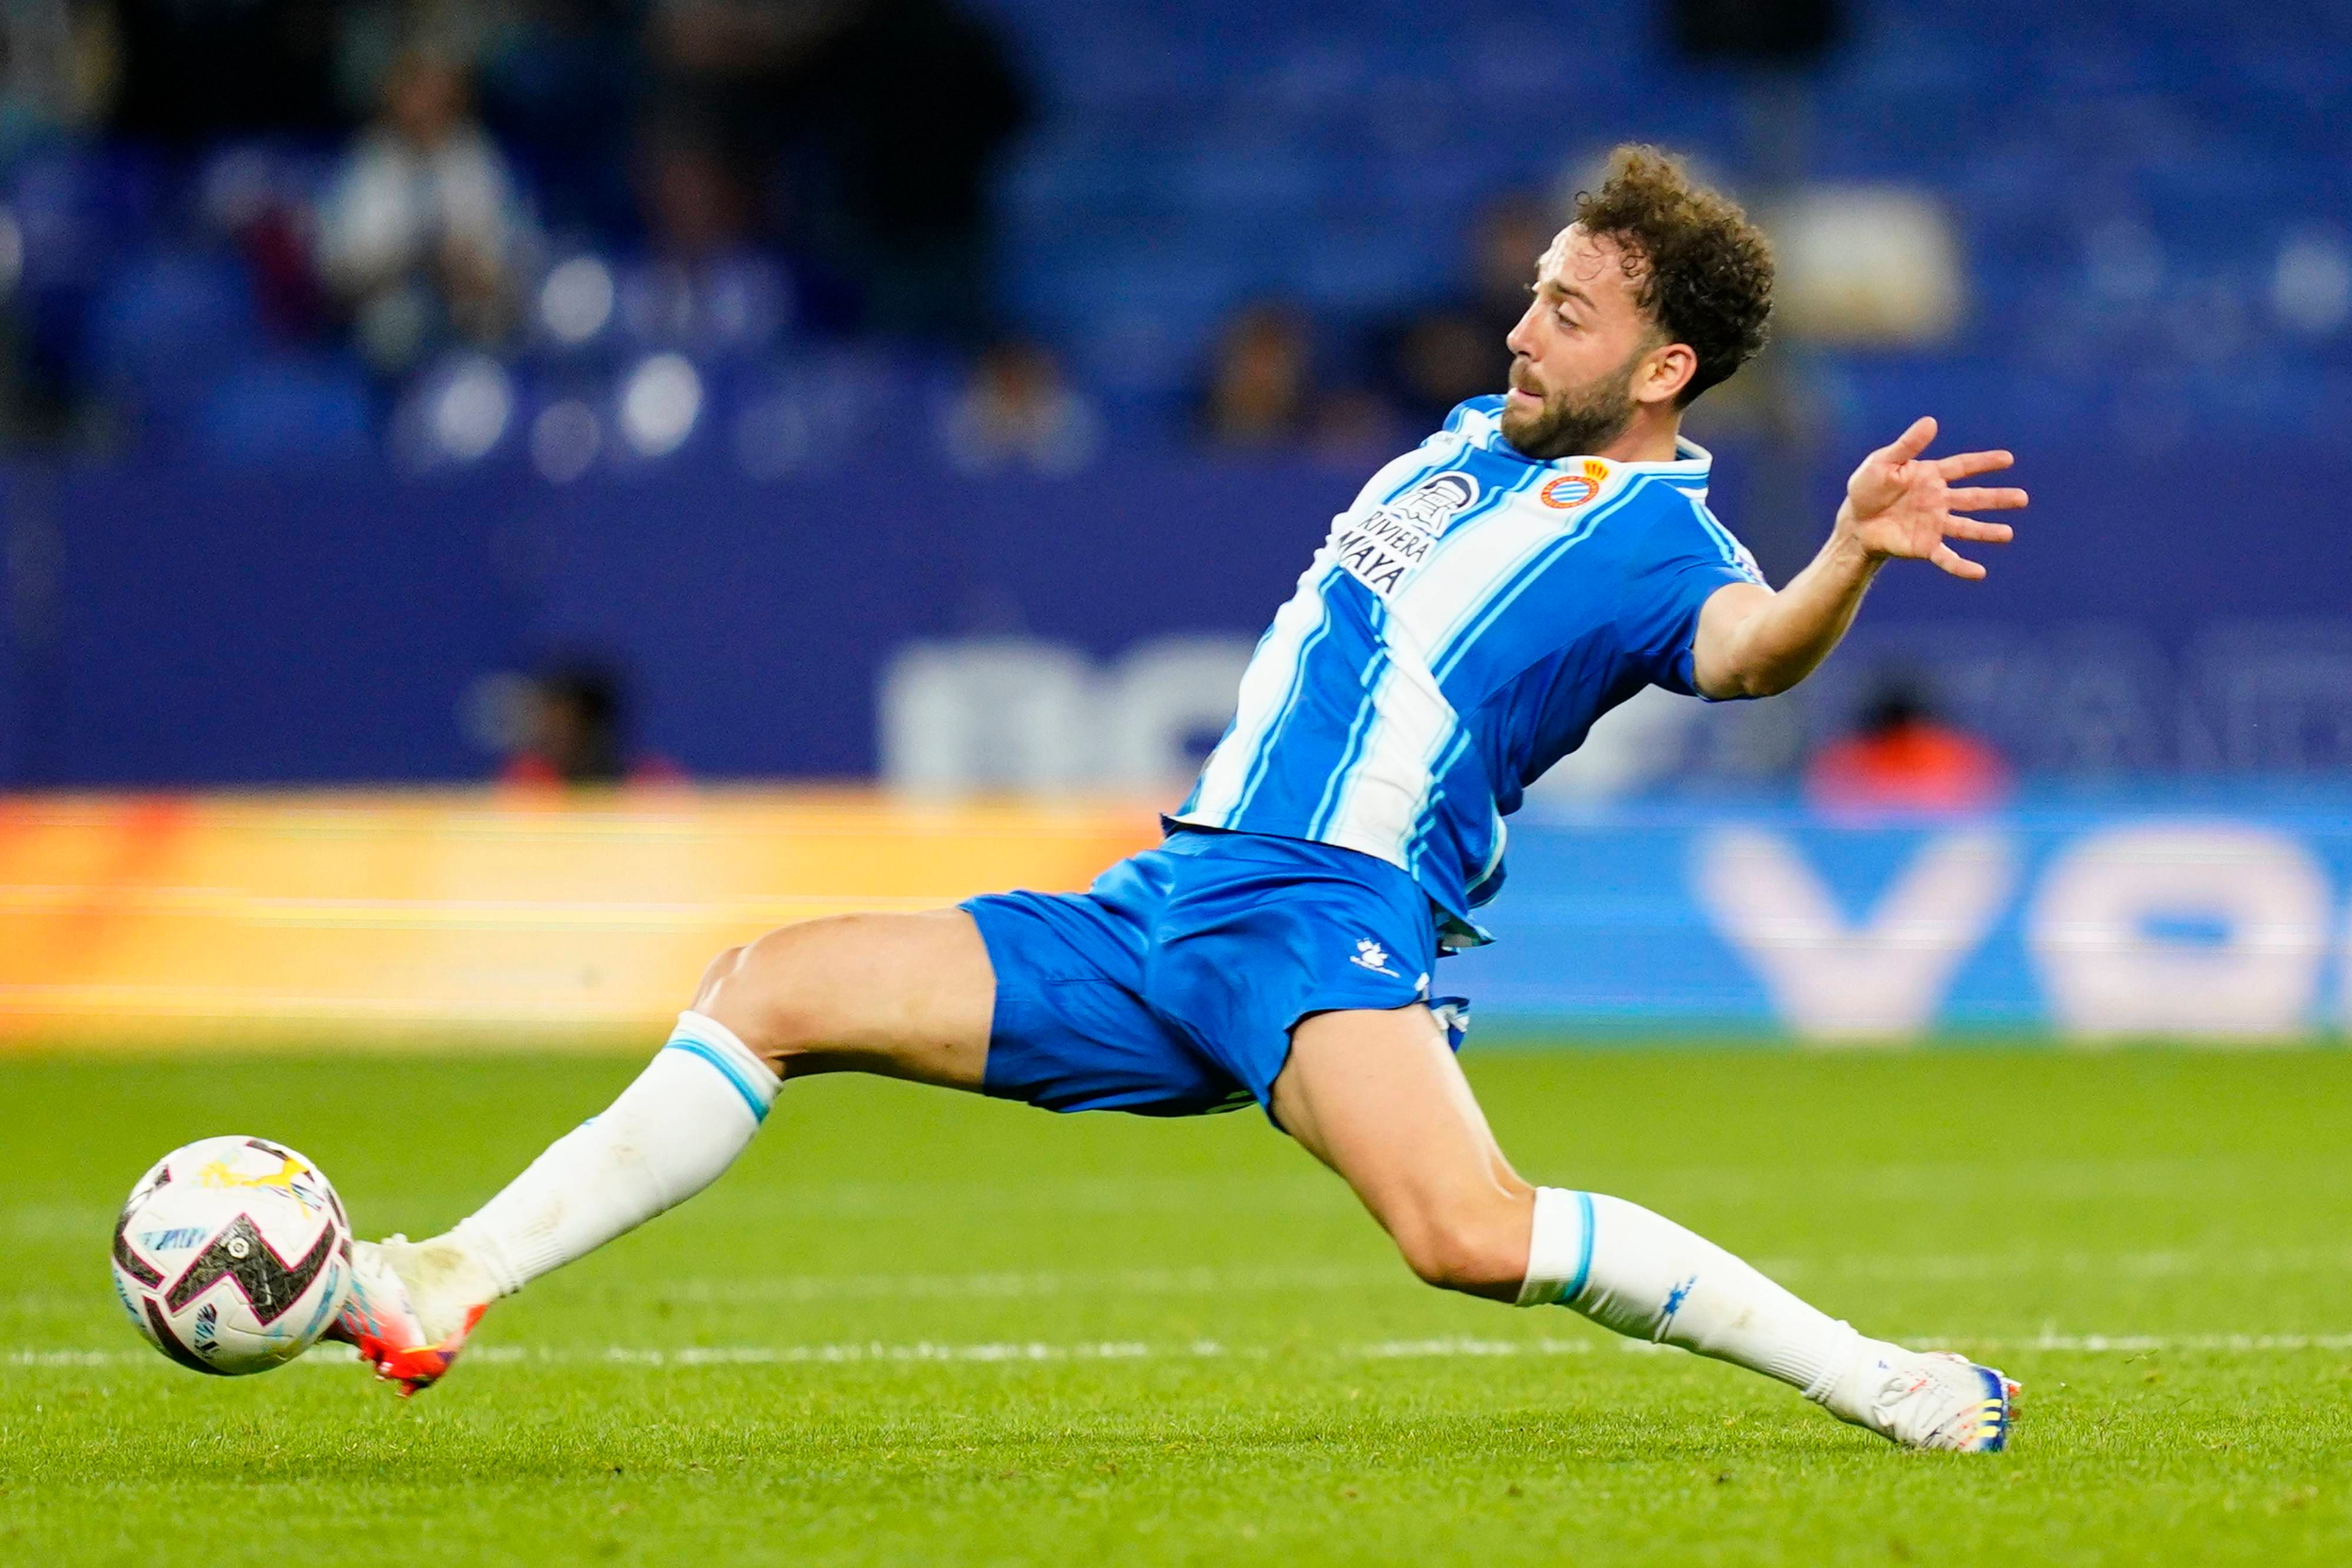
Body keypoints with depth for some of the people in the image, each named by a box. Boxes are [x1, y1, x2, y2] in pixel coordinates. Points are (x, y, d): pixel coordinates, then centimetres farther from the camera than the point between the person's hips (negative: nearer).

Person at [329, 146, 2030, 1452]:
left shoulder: (1648, 532, -6)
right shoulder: (1472, 438, 18)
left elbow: (1747, 644, -29)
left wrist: (1852, 555, -47)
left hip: (1333, 917, -8)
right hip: (1165, 909, 8)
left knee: (1465, 1229, -36)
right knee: (772, 989, 3)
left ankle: (1875, 1378, -21)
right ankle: (440, 1293, 6)